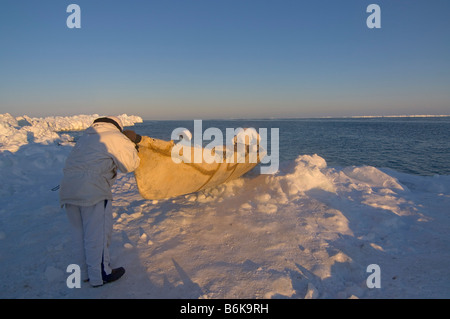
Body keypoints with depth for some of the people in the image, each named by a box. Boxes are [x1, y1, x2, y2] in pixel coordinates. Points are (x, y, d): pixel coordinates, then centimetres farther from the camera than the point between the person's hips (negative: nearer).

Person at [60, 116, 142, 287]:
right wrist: (132, 147, 20)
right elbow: (130, 164, 2)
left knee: (79, 233, 17)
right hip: (92, 188, -8)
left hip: (67, 188, 8)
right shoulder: (116, 137, 2)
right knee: (98, 233, 3)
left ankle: (84, 272, 30)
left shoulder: (86, 136, 25)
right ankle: (100, 275, 13)